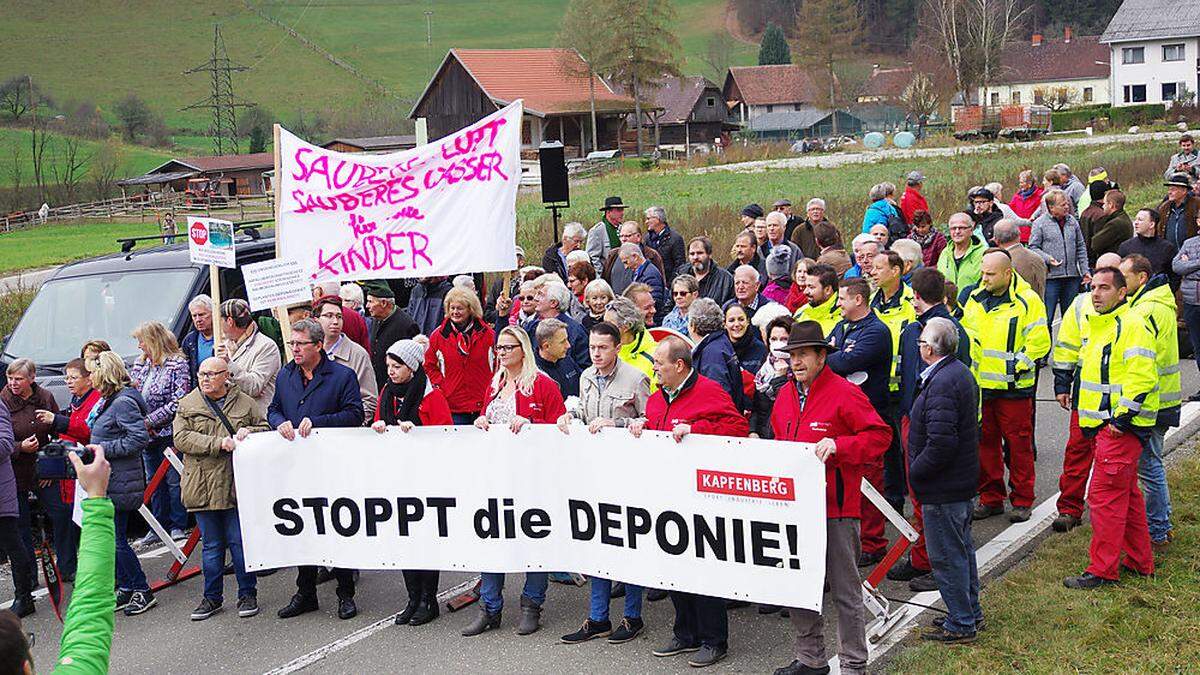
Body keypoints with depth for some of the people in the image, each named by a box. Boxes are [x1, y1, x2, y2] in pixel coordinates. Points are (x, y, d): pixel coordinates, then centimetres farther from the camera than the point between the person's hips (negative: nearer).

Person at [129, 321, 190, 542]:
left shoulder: (177, 364, -9)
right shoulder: (140, 365, 13)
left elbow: (178, 401, -15)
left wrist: (150, 421, -16)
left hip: (168, 433, -7)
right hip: (147, 435, 7)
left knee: (173, 480, -3)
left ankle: (178, 525, 5)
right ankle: (159, 526, 17)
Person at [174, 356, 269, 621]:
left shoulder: (244, 402, 6)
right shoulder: (187, 404, 6)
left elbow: (265, 430, 13)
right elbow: (181, 438, -5)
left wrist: (248, 432, -9)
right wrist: (218, 443, -15)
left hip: (237, 487, -1)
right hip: (203, 488, 1)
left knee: (240, 542, 3)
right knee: (211, 545, 9)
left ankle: (247, 594, 15)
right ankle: (212, 597, 19)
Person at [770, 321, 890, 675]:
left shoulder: (845, 394, -11)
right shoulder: (785, 395, 11)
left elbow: (879, 435, -13)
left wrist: (838, 446, -23)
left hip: (835, 507, -7)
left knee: (844, 589, 2)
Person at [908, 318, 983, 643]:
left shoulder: (941, 384, -24)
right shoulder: (962, 372, 9)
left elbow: (941, 442, -30)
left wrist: (915, 472, -16)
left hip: (942, 487, -11)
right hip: (962, 480, 11)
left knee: (947, 555, 0)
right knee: (962, 547, 21)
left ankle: (960, 624, 9)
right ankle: (971, 612, 34)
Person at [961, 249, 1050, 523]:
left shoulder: (1027, 301, -8)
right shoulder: (975, 299, 9)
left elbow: (1040, 341, -10)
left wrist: (1018, 364, -14)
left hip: (1014, 387, -5)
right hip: (980, 385, 5)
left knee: (1018, 443, 2)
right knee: (985, 441, 10)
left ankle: (1022, 500, 12)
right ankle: (991, 498, 20)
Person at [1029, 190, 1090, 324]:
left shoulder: (1072, 221, 11)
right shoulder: (1040, 223, -4)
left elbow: (1081, 248, 16)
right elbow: (1033, 247, -3)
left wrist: (1084, 271, 10)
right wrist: (1047, 259, -20)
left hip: (1072, 276, 5)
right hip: (1050, 277, -5)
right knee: (1046, 315, -5)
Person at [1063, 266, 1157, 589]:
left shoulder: (1130, 326, -16)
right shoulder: (1100, 325, 15)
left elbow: (1142, 378, -23)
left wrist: (1122, 417, -22)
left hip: (1121, 428, -10)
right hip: (1107, 425, 10)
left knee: (1105, 494, -8)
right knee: (1126, 494, 17)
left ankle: (1102, 569, -3)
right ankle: (1140, 561, 27)